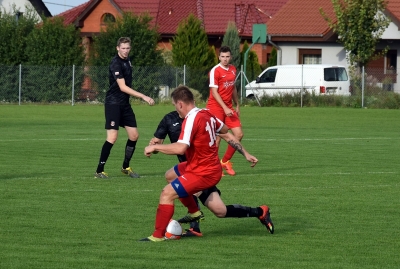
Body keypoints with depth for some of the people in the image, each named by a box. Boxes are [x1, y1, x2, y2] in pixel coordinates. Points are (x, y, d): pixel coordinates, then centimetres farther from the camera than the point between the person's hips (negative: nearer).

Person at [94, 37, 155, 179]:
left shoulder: (127, 61, 9)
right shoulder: (116, 63, -18)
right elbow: (123, 87, -25)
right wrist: (143, 97, -29)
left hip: (125, 103, 8)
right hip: (113, 103, -8)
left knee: (134, 135, 6)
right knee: (112, 137, -14)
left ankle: (125, 167, 22)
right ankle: (99, 171, -6)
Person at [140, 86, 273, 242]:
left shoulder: (191, 119, -23)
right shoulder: (207, 115, 4)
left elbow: (180, 148, -33)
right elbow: (227, 135, 13)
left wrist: (155, 147, -21)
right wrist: (246, 154, 22)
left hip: (203, 173, -10)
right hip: (213, 168, 10)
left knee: (167, 193, -13)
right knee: (170, 175, 26)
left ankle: (158, 236, -10)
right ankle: (194, 212, 28)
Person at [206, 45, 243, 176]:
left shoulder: (233, 69, 10)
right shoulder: (215, 71, -12)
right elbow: (214, 92, -16)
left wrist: (237, 105, 19)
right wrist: (225, 108, -21)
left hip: (228, 107, 7)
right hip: (215, 107, -7)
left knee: (239, 134, 2)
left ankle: (225, 161, 17)